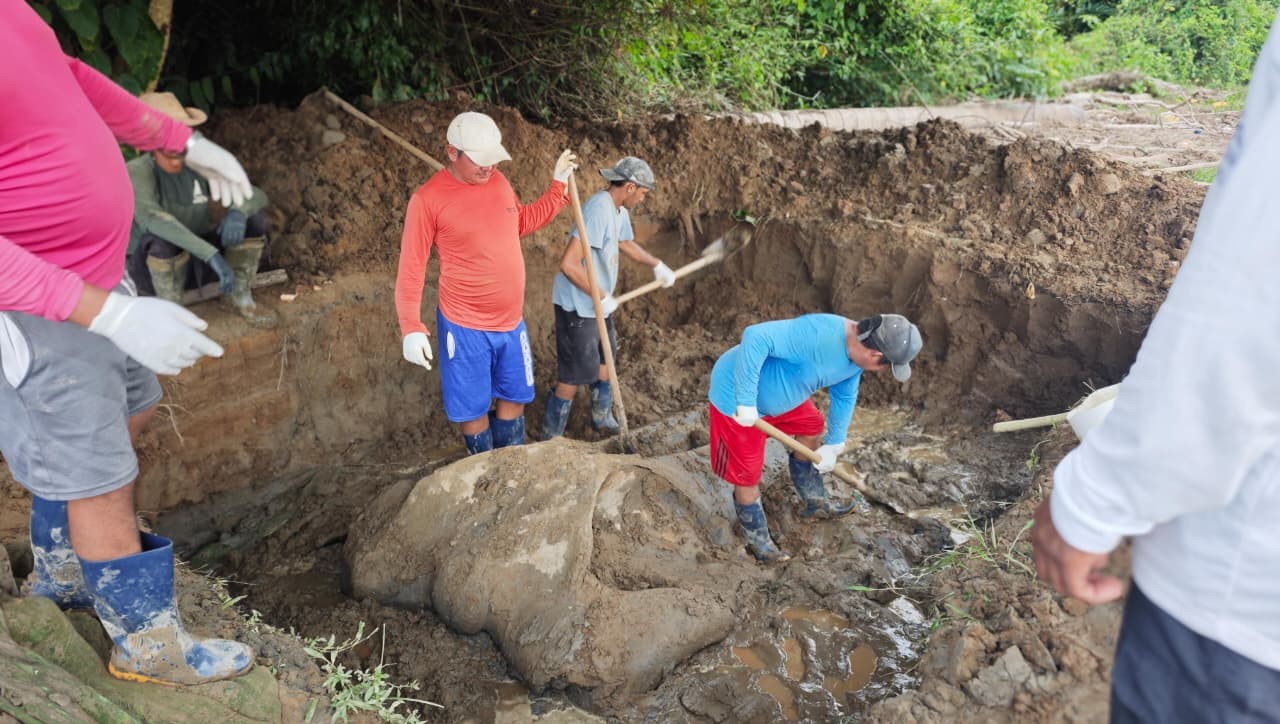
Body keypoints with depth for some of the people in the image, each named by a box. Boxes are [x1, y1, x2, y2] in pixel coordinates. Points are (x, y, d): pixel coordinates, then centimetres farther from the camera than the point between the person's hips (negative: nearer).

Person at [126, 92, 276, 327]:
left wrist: (238, 212, -35)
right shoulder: (139, 172, -23)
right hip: (152, 269, -4)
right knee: (165, 237, -37)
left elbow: (257, 195, -11)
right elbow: (149, 217, -42)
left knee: (254, 221, -15)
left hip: (196, 260, 4)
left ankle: (242, 298, -2)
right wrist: (212, 254, -49)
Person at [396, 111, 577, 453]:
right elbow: (411, 268, -14)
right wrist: (411, 328, -20)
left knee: (515, 398, 19)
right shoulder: (428, 199, -17)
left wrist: (558, 185, 14)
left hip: (511, 321, 6)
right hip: (465, 327, -6)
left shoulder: (498, 181, 2)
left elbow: (523, 222, 21)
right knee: (472, 409, 9)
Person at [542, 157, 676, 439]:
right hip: (577, 306, -10)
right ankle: (550, 438, 14)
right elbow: (569, 264, -33)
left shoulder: (619, 210, 5)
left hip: (598, 303, 10)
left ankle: (602, 417, 43)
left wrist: (657, 264, 20)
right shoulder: (598, 210, -27)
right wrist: (603, 297, -24)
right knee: (573, 375, -1)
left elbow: (627, 244, 28)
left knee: (604, 359, 23)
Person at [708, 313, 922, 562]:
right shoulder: (818, 334, -36)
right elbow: (755, 337, -41)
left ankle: (814, 502, 41)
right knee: (748, 476, 2)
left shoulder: (856, 353, -5)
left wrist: (833, 445, 18)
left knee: (812, 428, 21)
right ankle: (757, 537, 28)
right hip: (735, 394, -9)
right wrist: (746, 401, -37)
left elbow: (844, 397, 12)